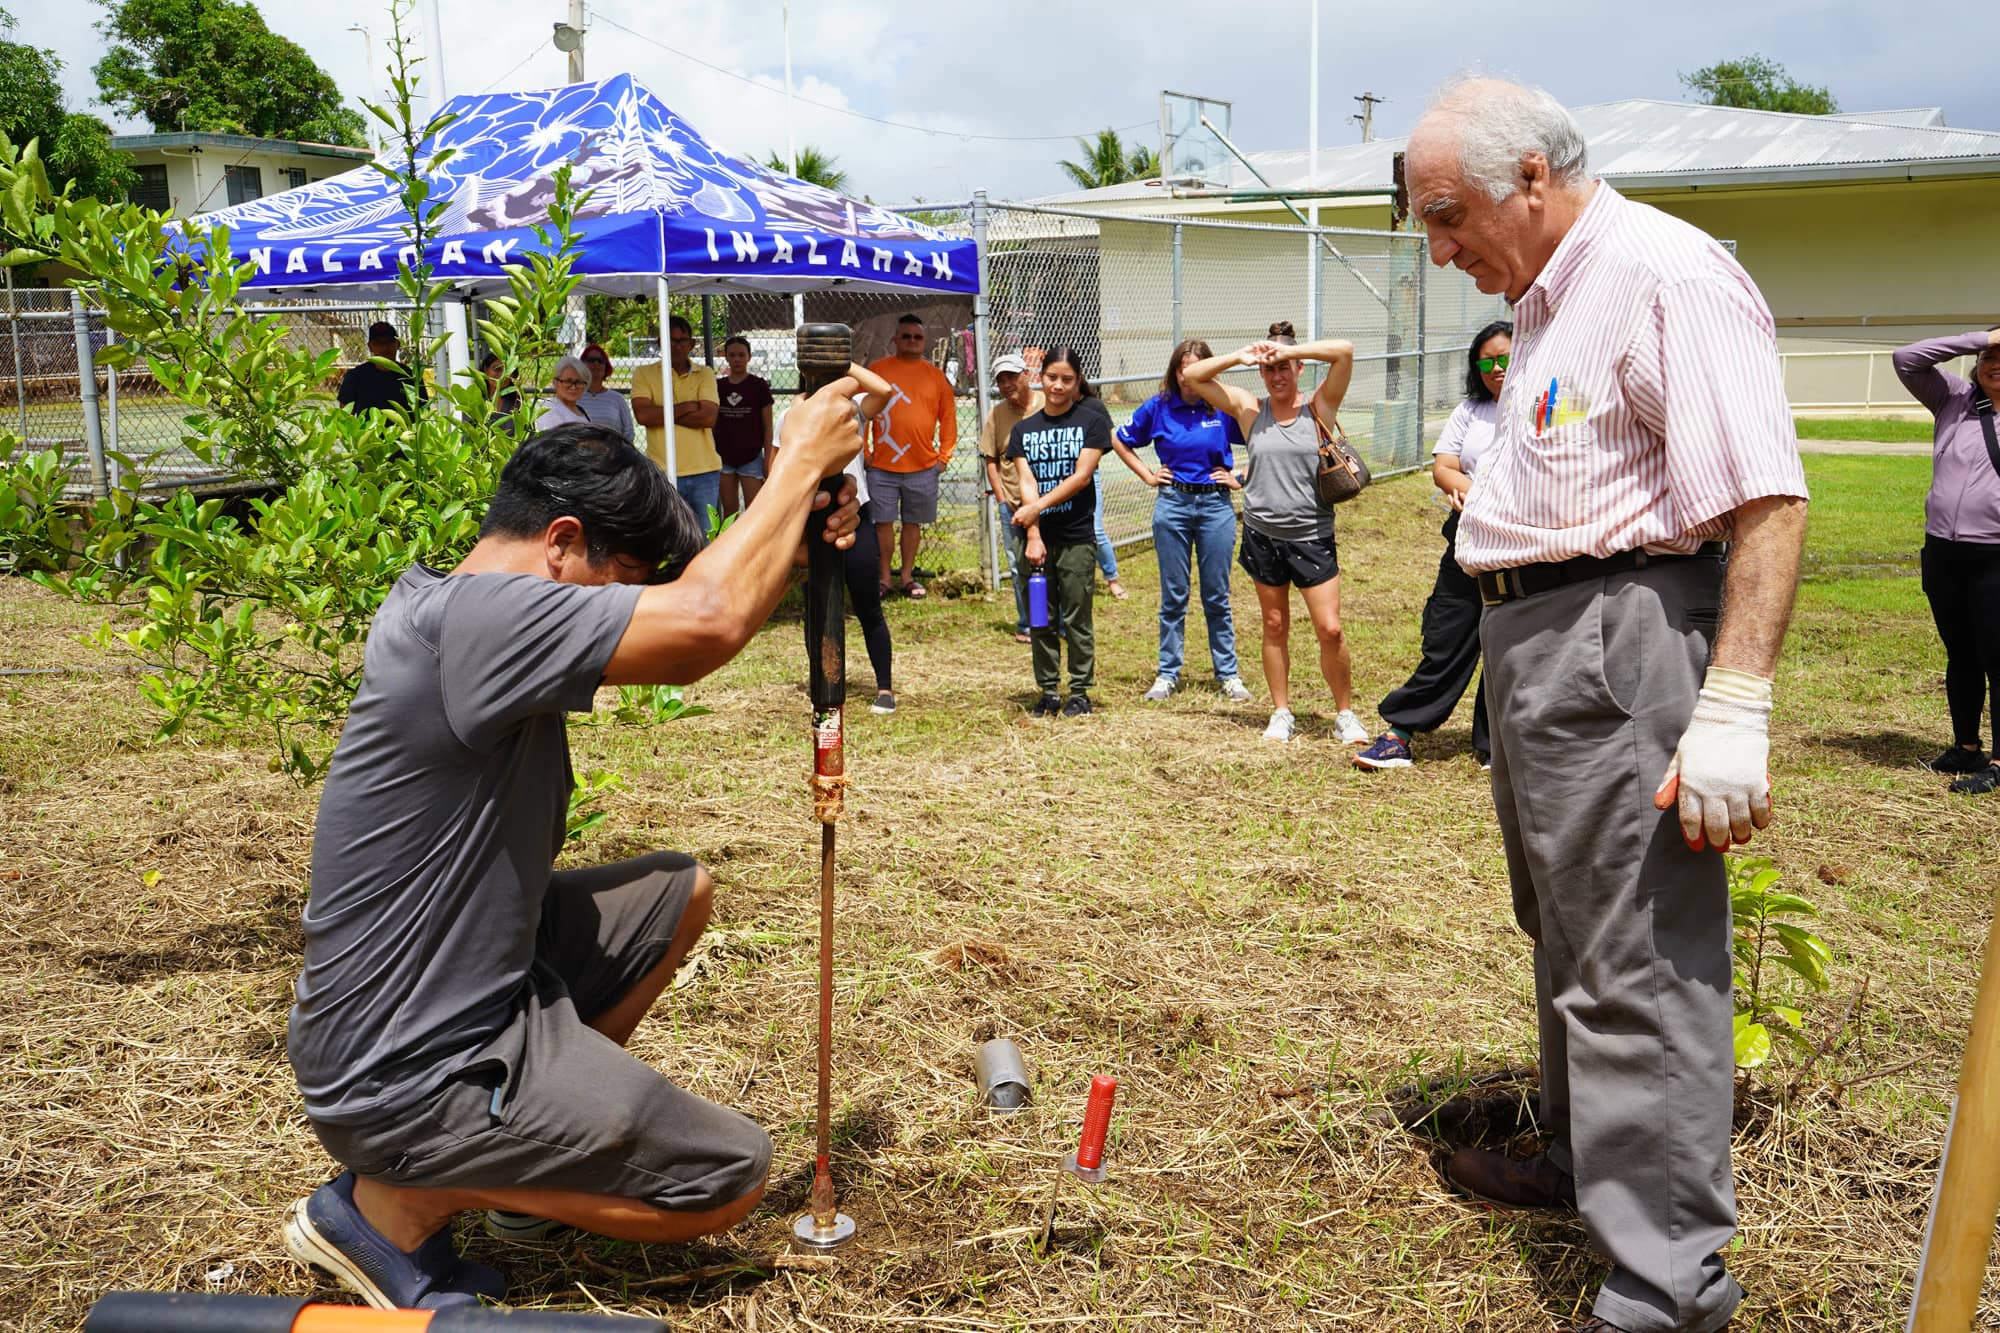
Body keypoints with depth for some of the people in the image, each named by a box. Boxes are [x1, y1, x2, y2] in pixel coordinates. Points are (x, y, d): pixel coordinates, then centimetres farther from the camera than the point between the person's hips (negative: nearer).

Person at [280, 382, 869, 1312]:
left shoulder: (465, 609, 5)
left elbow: (679, 602, 9)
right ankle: (396, 1205, 3)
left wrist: (799, 528, -6)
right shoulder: (470, 616, -26)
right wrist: (802, 461, -19)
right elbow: (709, 623, -33)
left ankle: (541, 1153, 23)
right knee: (732, 1178, -2)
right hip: (403, 1075, -10)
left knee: (679, 890, 21)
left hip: (466, 977, 10)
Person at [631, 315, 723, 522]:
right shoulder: (643, 374, 6)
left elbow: (709, 418, -7)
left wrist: (662, 414, -7)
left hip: (704, 470, 1)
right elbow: (642, 415, -9)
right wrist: (686, 407, -7)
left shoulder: (705, 374, 7)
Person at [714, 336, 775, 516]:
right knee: (729, 510, 9)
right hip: (724, 457, 4)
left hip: (751, 457, -3)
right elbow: (713, 423, 13)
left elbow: (767, 426, -2)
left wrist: (768, 457, -7)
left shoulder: (758, 385, -3)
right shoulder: (718, 386, 6)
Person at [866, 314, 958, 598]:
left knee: (913, 523, 9)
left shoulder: (936, 376, 6)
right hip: (882, 467, -1)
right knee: (883, 522, 1)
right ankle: (884, 577, 13)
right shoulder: (876, 370, 1)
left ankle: (907, 577, 20)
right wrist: (863, 452, -2)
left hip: (923, 467, 1)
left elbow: (948, 417, 10)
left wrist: (944, 455, 4)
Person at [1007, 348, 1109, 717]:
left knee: (1077, 620, 2)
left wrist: (1036, 507, -16)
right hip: (1039, 537, 3)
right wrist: (1033, 535, -13)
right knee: (1042, 621, 8)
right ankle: (1048, 692, 17)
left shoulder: (1091, 420, 0)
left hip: (1076, 537, -3)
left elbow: (1081, 476, -9)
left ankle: (1080, 692, 12)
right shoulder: (1023, 429, 9)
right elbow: (1027, 482, -1)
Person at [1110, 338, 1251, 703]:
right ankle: (1168, 673, 16)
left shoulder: (1225, 408, -3)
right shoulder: (1158, 408, 0)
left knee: (1217, 597, 6)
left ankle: (1227, 674, 15)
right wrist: (1147, 474, 6)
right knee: (1173, 596, 7)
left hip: (1216, 506, -1)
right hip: (1172, 505, 1)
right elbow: (1119, 441, 13)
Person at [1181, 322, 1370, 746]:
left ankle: (1345, 714, 13)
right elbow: (1191, 375, 2)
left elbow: (1344, 352, -18)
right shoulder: (1249, 408, 2)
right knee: (1275, 627, 12)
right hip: (1262, 536, 2)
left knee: (1330, 630, -3)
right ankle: (1282, 713, 24)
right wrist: (1239, 357, -9)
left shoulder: (1318, 407, -3)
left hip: (1312, 536, -2)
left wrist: (1290, 349, -18)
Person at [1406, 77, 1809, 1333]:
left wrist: (1733, 708, -26)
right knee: (1570, 934, 21)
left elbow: (1766, 502, -21)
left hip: (1622, 643, -10)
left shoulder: (1668, 275, -14)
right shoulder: (1552, 300, 17)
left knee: (1640, 964, -6)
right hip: (1534, 640, 10)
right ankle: (1586, 1157, 39)